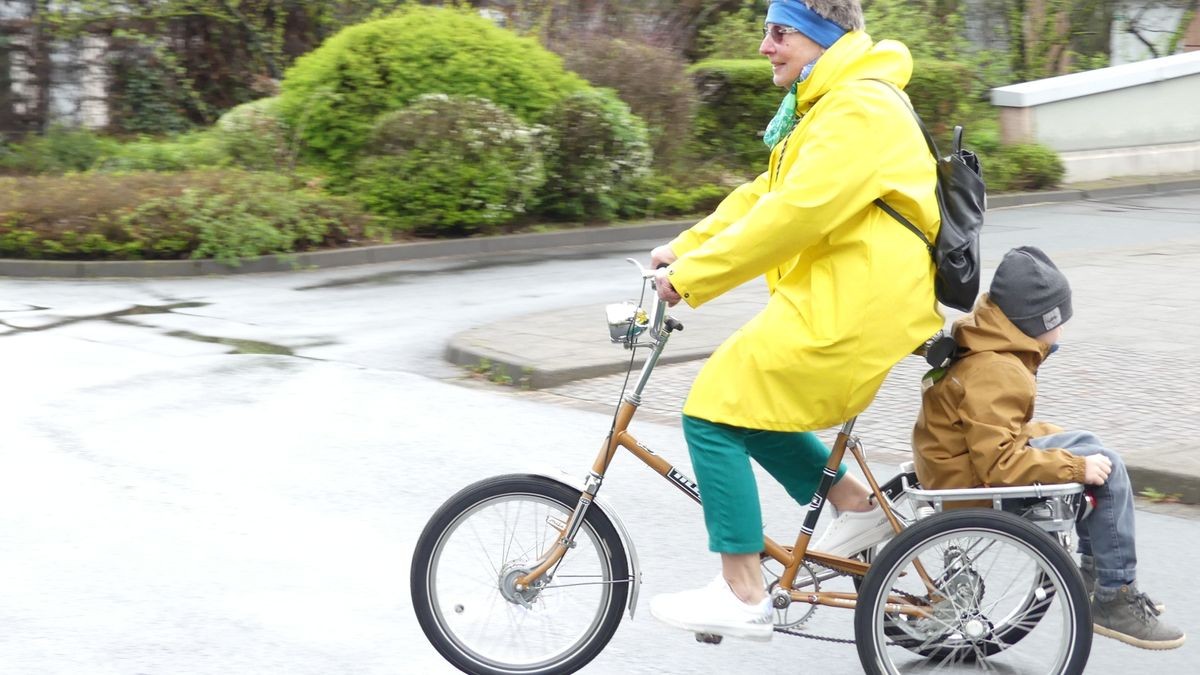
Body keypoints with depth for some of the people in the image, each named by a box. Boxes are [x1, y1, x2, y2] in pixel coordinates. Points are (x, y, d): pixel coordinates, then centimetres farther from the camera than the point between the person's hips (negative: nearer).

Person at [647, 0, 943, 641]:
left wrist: (693, 275, -21)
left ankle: (742, 598, -5)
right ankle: (855, 505, 21)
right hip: (836, 301, 11)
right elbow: (762, 195, 19)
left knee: (713, 411, -10)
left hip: (850, 313, -11)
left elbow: (793, 212, -25)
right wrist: (682, 248, 10)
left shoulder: (859, 109, -16)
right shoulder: (823, 107, 19)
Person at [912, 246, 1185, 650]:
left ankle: (1092, 568, 23)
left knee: (1084, 446, 20)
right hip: (975, 487, -11)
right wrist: (1076, 467, -23)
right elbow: (1000, 465, -32)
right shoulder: (995, 375, -27)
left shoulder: (978, 346, 5)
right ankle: (1115, 600, -5)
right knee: (1107, 471, -12)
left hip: (971, 456, 11)